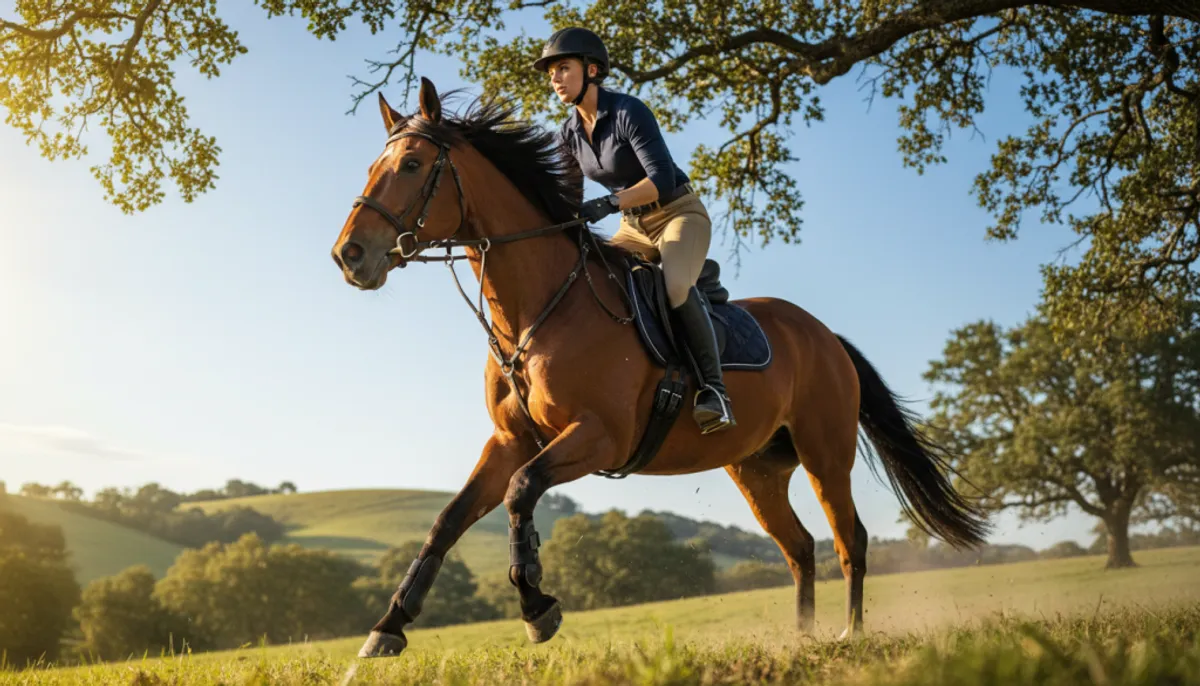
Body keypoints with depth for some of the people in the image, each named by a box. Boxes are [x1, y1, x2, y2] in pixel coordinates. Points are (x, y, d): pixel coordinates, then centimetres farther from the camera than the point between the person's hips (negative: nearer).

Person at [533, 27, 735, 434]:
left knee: (675, 285, -35)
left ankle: (713, 386, -24)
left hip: (680, 215, -7)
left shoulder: (628, 112, -20)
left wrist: (608, 204, -38)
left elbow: (662, 179, -27)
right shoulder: (569, 135, 1)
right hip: (635, 229, 8)